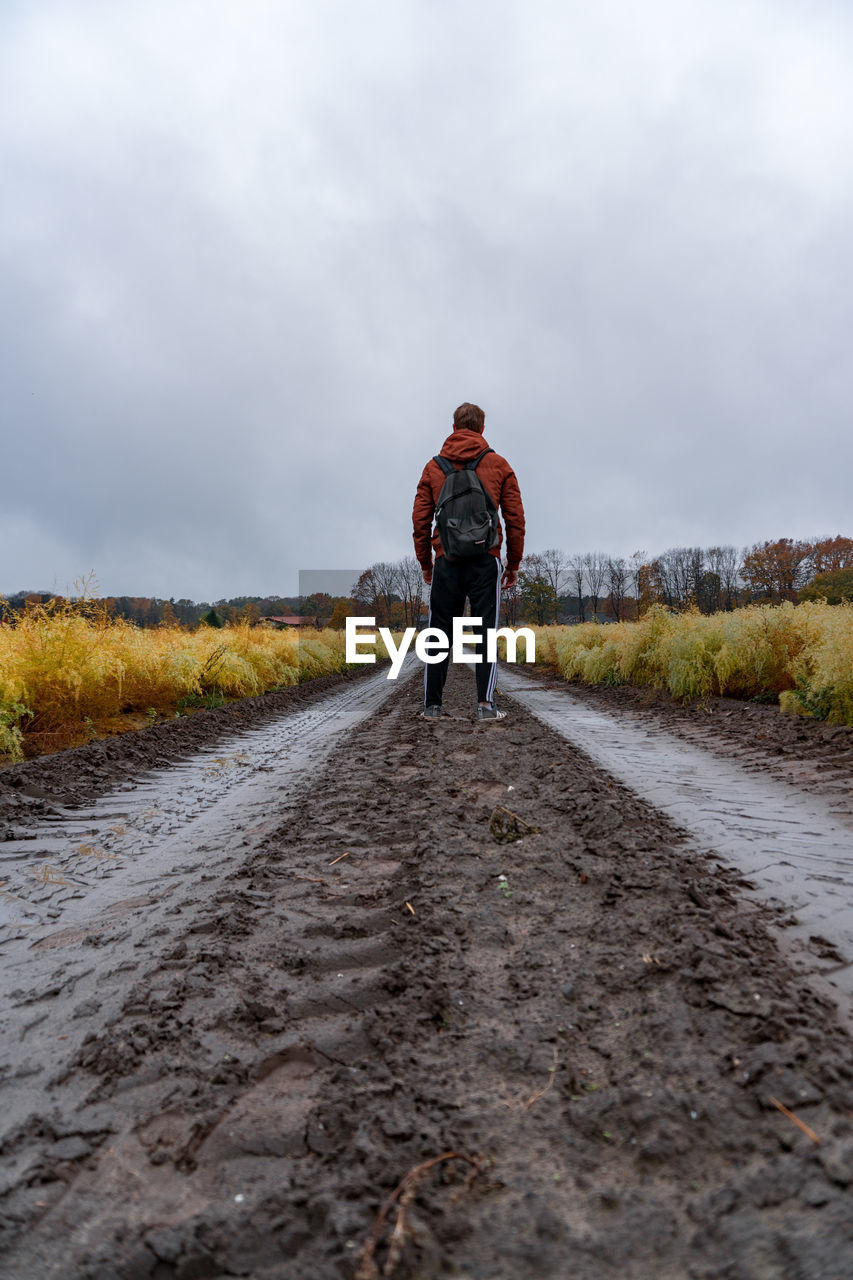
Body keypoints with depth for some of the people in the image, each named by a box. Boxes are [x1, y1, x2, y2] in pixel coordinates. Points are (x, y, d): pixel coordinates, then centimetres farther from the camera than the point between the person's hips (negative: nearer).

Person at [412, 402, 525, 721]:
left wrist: (425, 563, 15)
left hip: (446, 561, 1)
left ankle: (432, 705, 10)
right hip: (485, 560, -1)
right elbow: (515, 519, 4)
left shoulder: (434, 467, 9)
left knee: (440, 632, 8)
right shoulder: (499, 465, 7)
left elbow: (420, 520, 7)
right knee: (485, 632, 2)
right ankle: (485, 703, -5)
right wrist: (514, 563, 10)